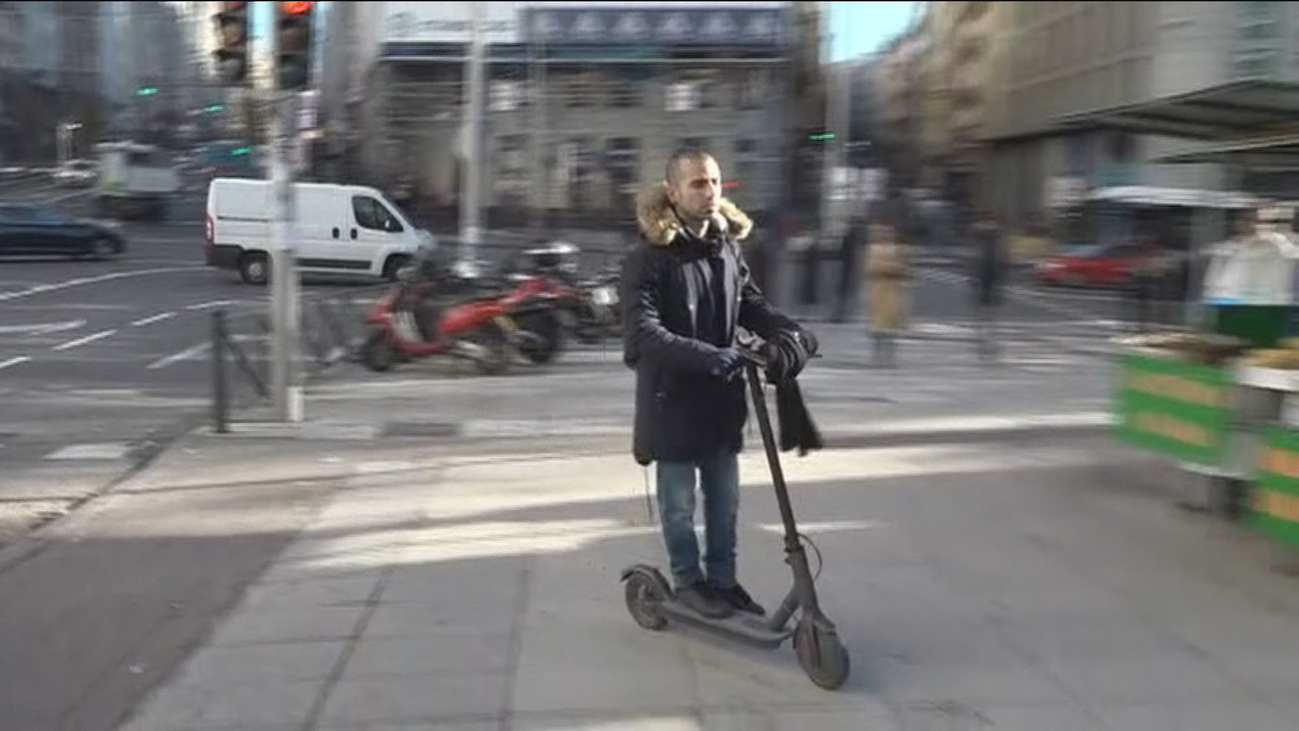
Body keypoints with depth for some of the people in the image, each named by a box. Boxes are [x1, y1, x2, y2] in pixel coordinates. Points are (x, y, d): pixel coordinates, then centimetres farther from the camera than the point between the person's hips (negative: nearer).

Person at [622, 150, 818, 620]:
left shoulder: (727, 247, 7)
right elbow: (642, 333, -24)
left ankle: (723, 579, 29)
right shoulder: (648, 257, -14)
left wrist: (792, 334, -12)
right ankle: (688, 581, 25)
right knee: (680, 502, 8)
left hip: (720, 398, 6)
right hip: (671, 398, -5)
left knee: (725, 499, 14)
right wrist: (701, 356, -37)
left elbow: (753, 305, 9)